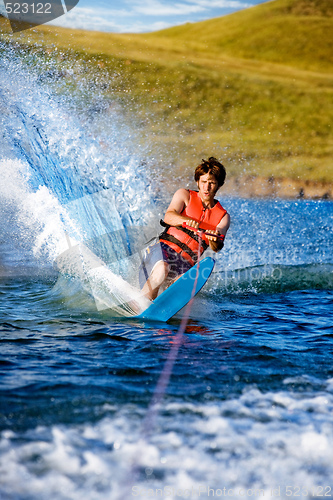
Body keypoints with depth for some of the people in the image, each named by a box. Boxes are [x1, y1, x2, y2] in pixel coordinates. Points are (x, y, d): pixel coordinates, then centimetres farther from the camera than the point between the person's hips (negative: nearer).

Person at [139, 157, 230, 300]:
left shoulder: (223, 216, 13)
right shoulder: (185, 195, 10)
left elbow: (216, 248, -4)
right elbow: (168, 217, -10)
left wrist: (214, 240, -29)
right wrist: (186, 220, -32)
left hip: (186, 264, 2)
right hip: (165, 248, -2)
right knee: (162, 270, -37)